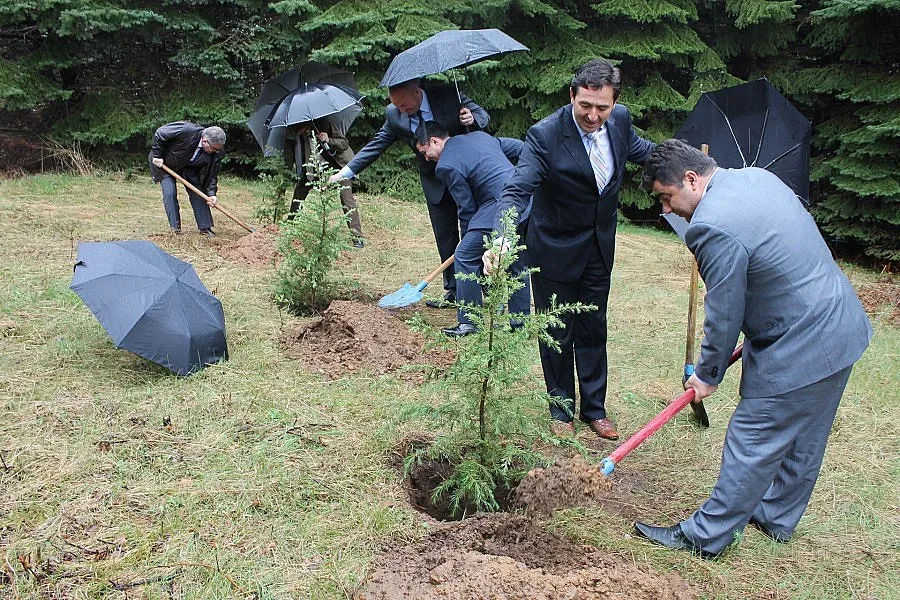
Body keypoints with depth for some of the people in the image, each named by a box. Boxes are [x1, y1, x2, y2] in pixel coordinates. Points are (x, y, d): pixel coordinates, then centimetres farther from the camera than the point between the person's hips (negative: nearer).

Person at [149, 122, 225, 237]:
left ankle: (205, 227, 4)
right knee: (170, 193, -12)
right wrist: (157, 156, -21)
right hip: (165, 163, -4)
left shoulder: (215, 153, -24)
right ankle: (175, 228, -3)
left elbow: (212, 173, -13)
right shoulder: (185, 130, -39)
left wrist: (211, 193, -24)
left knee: (197, 193, -3)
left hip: (189, 167, 4)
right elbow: (159, 134, -27)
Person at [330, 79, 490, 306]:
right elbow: (376, 144, -3)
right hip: (436, 183, 3)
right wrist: (345, 172, -9)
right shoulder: (393, 114, -8)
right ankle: (453, 290, 17)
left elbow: (483, 115, -4)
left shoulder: (449, 95, -15)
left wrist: (473, 119, -28)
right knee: (445, 238, 6)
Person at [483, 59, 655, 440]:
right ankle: (561, 411, 29)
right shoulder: (545, 135, -27)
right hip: (556, 249, -5)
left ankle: (594, 409, 33)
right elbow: (516, 190, -35)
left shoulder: (620, 120, -8)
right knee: (557, 334, 10)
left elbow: (638, 149, 15)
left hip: (599, 247, 5)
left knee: (593, 330, 17)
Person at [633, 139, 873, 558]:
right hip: (842, 327, 10)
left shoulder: (713, 228, -24)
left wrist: (708, 375, 0)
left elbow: (723, 314, -17)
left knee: (752, 445, 3)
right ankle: (778, 517, 40)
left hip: (798, 348, -10)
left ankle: (706, 535, 18)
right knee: (804, 440, 22)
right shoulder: (757, 176, 5)